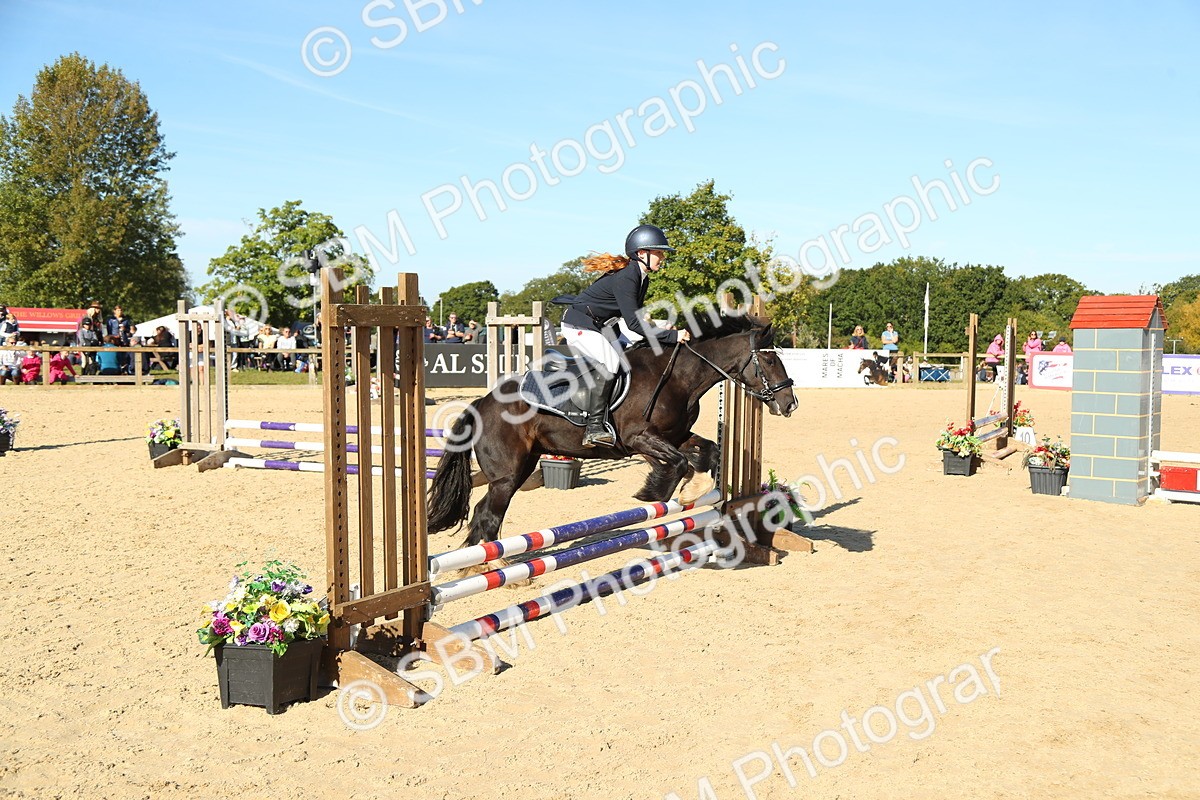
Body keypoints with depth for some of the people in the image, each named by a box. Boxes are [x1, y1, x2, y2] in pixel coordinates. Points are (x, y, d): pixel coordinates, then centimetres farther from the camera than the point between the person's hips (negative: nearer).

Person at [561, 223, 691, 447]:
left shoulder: (642, 279, 5)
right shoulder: (625, 278, -26)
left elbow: (635, 316, 11)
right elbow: (634, 323, -30)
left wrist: (659, 329, -5)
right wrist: (672, 336, -29)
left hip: (597, 326, 11)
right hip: (579, 325, -11)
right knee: (609, 362, -27)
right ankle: (594, 427, -27)